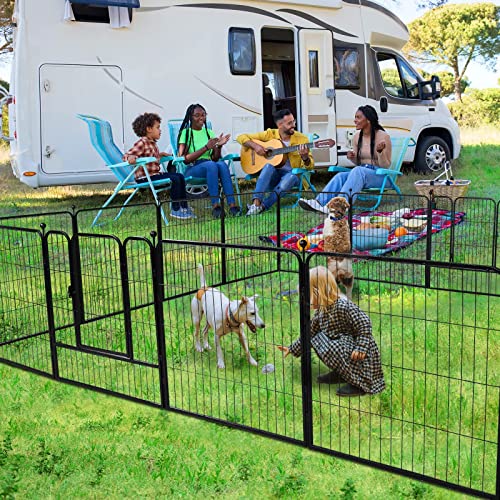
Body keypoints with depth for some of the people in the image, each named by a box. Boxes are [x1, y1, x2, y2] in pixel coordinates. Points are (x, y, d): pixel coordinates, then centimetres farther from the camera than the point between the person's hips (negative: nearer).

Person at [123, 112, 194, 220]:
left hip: (154, 174, 10)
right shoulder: (142, 143, -13)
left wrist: (159, 155, 14)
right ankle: (175, 209, -10)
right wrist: (131, 158, -43)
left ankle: (184, 207, 7)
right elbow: (127, 155, -22)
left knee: (180, 176, 6)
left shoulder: (153, 143, 15)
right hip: (145, 177, -10)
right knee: (175, 179, -19)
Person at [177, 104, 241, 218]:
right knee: (211, 165, -36)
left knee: (221, 164, -31)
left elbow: (215, 158, 12)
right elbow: (185, 159, -11)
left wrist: (219, 146, -8)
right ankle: (215, 205, -39)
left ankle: (232, 204, -40)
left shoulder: (209, 132, 16)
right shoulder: (185, 133, 2)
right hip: (191, 170, -4)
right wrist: (206, 147, -16)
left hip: (209, 166, 4)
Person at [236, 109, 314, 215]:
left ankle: (262, 206, -35)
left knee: (290, 177, -36)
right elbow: (241, 137, 2)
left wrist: (305, 157, -26)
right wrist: (255, 146, -16)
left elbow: (309, 166, -3)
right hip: (271, 175, 1)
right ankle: (256, 202, -42)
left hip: (291, 174, 0)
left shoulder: (301, 139, -1)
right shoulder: (270, 134, 0)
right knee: (269, 166, -33)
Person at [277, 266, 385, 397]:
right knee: (317, 339, 2)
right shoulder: (320, 312, 3)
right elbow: (310, 333, 13)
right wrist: (292, 349, 16)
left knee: (331, 348, -29)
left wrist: (360, 348, -29)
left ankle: (359, 384, -17)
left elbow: (364, 323, -25)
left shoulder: (343, 306, -25)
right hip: (342, 345, 9)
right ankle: (340, 374, 10)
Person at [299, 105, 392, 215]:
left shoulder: (383, 136, -8)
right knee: (340, 176, -24)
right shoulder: (357, 136, 10)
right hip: (360, 173, 6)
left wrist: (380, 151, -27)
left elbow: (386, 166, -8)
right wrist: (352, 158, -5)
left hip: (379, 176, -6)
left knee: (358, 171, -36)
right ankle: (319, 202, -45)